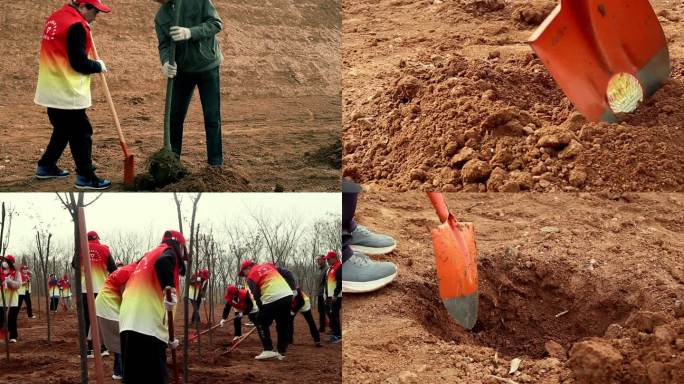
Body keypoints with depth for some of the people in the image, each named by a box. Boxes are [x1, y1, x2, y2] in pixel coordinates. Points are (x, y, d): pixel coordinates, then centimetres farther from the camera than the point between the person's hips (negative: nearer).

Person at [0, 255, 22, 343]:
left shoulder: (16, 273, -1)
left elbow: (19, 285, -11)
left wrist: (9, 281, -25)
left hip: (12, 301, -2)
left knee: (12, 320, 2)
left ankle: (13, 336, 13)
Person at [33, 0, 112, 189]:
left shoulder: (55, 18, 10)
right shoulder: (75, 26, -18)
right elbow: (79, 63, -19)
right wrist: (98, 66, -1)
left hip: (51, 89, 9)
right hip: (67, 93, -9)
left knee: (63, 130, 22)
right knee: (81, 134, -2)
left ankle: (46, 166, 30)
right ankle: (85, 176, 2)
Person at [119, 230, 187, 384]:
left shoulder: (149, 255, 32)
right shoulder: (168, 252, 9)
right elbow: (162, 263, -19)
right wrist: (170, 289, -28)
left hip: (128, 322, 8)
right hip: (147, 325, -8)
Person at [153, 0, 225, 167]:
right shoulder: (160, 17, -2)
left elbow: (216, 23, -16)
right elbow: (164, 45, -7)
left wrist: (190, 32, -30)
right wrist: (166, 62, -29)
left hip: (208, 67, -4)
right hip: (182, 70, 4)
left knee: (212, 118, -1)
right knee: (174, 117, 6)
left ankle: (216, 164, 8)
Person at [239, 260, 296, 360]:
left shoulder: (251, 277, 9)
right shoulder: (268, 265, 23)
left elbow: (256, 295, 3)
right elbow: (287, 273, 16)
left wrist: (262, 309, 11)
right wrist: (293, 288, 15)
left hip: (272, 299, -6)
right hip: (288, 295, 6)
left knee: (262, 323, 12)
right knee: (283, 325, 17)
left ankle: (268, 350, 4)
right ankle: (282, 352, 21)